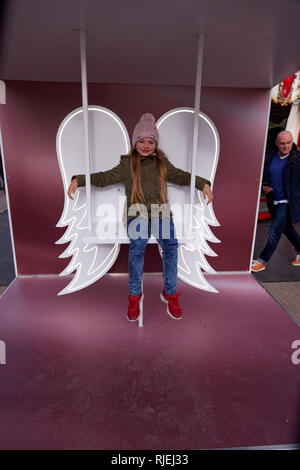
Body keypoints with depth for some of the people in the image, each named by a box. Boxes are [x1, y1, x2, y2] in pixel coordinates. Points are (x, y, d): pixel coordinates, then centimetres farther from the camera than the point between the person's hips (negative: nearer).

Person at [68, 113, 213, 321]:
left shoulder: (162, 162, 21)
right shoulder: (127, 164, 15)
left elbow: (181, 176, 19)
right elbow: (104, 177, 9)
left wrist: (203, 183, 5)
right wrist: (79, 179, -4)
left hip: (161, 214, 2)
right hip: (138, 214, -1)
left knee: (171, 246, -20)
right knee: (137, 246, -25)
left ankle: (170, 294, -5)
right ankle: (135, 296, -8)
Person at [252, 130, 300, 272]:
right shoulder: (270, 158, 4)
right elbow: (264, 176, 15)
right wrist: (264, 187, -3)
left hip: (288, 201, -6)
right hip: (274, 201, 6)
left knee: (274, 231, -6)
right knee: (287, 228, 20)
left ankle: (262, 261, 5)